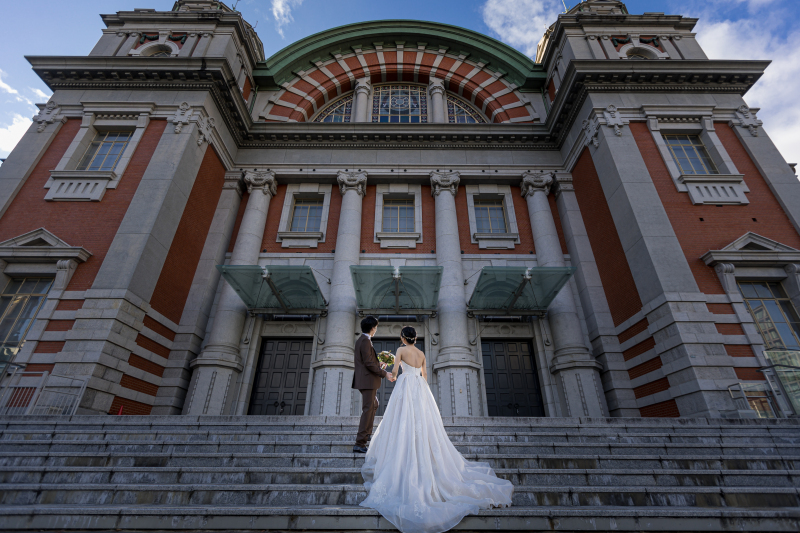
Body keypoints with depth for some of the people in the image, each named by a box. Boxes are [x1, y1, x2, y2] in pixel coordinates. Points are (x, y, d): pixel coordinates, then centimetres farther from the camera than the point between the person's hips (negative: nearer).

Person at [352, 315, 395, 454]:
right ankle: (360, 444, -3)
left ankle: (366, 433, 40)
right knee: (368, 410, -7)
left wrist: (378, 365, 17)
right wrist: (384, 373, -17)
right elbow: (369, 363, -22)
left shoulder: (361, 340, 14)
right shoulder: (365, 341, -17)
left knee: (374, 405, 27)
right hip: (367, 381, -11)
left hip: (367, 381, 11)